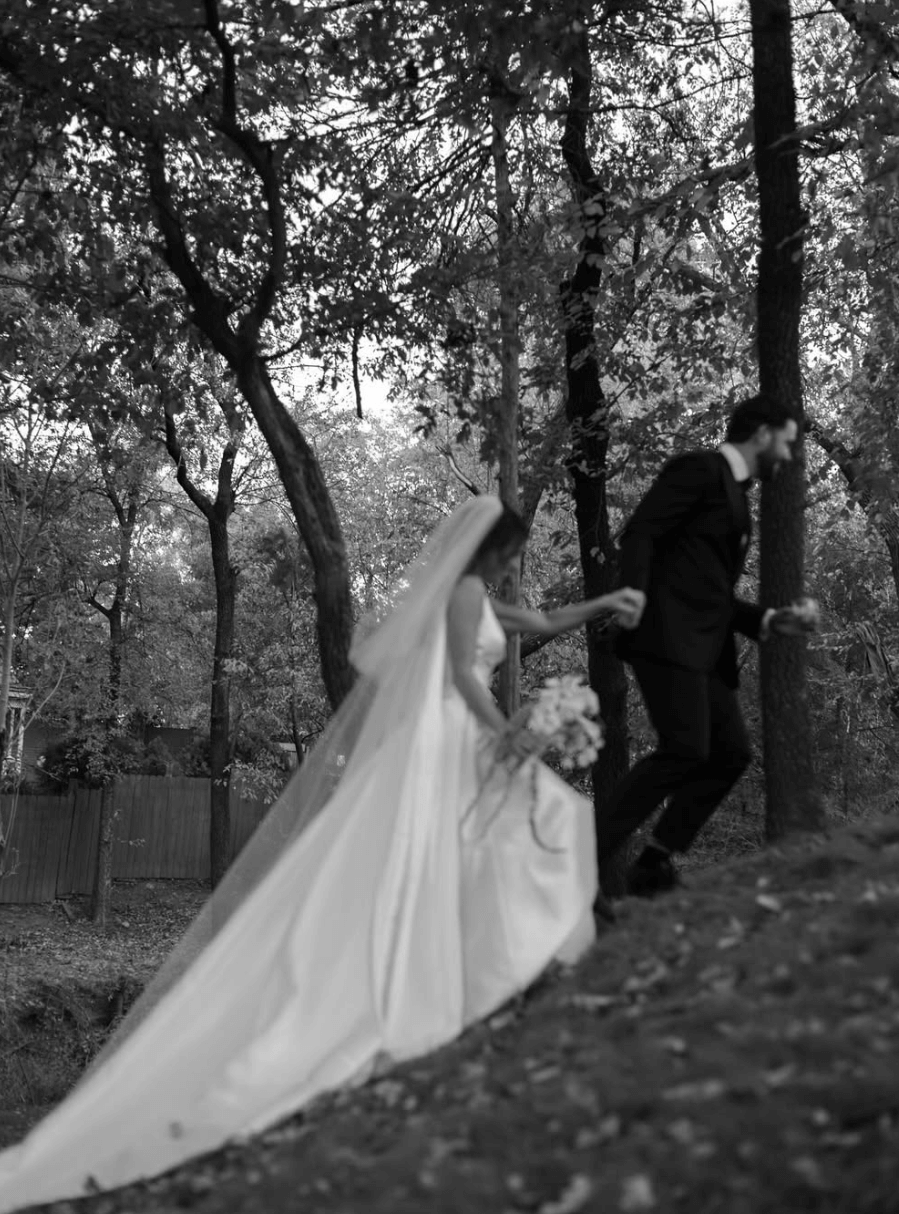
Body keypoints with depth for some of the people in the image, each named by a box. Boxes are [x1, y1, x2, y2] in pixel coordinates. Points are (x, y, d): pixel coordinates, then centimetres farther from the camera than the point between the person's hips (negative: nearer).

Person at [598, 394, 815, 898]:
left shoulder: (737, 499, 27)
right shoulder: (700, 468, -1)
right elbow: (639, 533, -13)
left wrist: (769, 620, 17)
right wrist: (634, 599, -26)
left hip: (708, 648, 9)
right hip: (669, 635, -9)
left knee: (732, 752, 2)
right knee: (686, 749, -18)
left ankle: (655, 862, 7)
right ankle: (587, 855, -14)